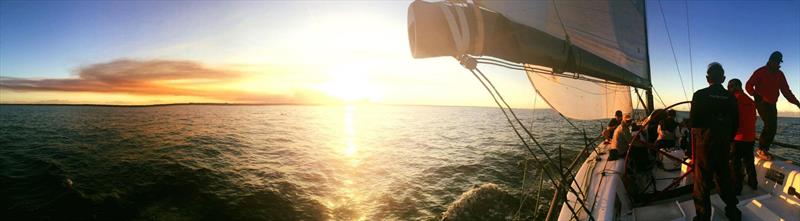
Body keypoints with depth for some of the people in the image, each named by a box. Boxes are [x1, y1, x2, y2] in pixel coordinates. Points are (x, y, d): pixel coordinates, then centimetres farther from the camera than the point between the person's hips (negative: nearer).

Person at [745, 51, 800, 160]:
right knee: (769, 124, -19)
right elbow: (748, 86, -8)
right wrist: (757, 96, -21)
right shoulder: (760, 72, -6)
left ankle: (765, 150, 9)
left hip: (772, 104, 7)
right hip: (762, 103, -7)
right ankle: (761, 149, -13)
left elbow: (786, 90, 12)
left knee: (773, 127, 2)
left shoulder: (779, 74, 11)